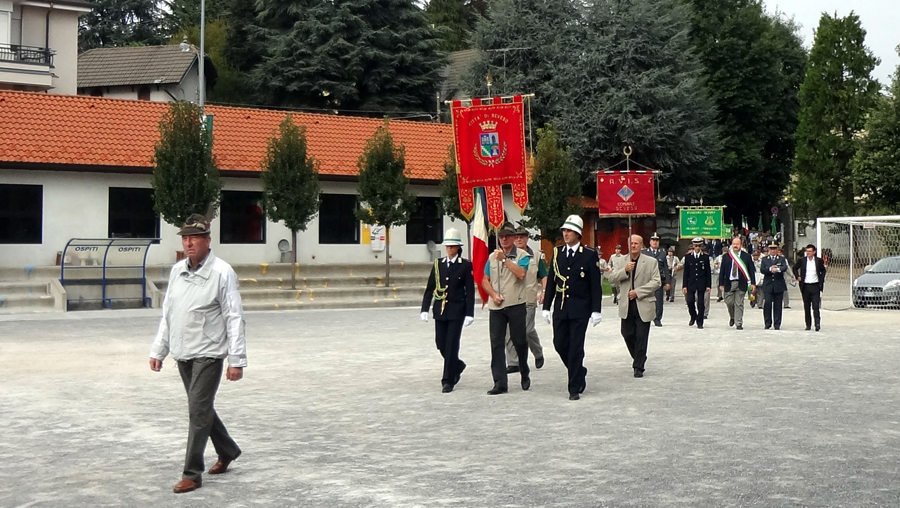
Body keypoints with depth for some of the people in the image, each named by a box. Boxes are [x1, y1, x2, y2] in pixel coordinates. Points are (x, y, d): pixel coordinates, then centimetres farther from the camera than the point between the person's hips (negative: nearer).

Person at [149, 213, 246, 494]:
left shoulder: (222, 272, -12)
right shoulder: (177, 270, 6)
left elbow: (234, 318, -13)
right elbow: (167, 314, 13)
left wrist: (237, 360, -16)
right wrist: (158, 350, 11)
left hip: (208, 354, -7)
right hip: (182, 354, 7)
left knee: (198, 411, -7)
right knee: (201, 408, 17)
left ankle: (192, 474, 2)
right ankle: (228, 451, 37)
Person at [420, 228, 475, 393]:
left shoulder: (465, 265, -2)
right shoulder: (438, 264, 9)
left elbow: (470, 291, -5)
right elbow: (430, 288, 10)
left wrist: (469, 314, -11)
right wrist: (424, 309, 2)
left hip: (457, 311, -4)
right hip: (440, 310, 4)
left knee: (451, 345, -6)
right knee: (441, 344, 8)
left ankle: (448, 380, 1)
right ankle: (458, 365, 34)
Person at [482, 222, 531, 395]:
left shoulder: (522, 256, -1)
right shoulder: (492, 257, 12)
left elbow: (521, 274, -19)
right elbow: (485, 281, 13)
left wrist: (504, 259, -17)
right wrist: (493, 295, -4)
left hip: (516, 304, -4)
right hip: (496, 306, 4)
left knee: (519, 340, 3)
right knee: (497, 344, 0)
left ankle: (525, 374, 27)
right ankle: (500, 383, 2)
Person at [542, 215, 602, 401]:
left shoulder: (589, 255, -3)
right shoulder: (557, 253, 9)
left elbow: (596, 285, -5)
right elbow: (551, 281, 11)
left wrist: (596, 310, -10)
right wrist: (546, 307, 7)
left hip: (580, 309, -4)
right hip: (560, 308, 4)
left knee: (576, 348, -4)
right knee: (560, 344, 5)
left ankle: (574, 388, 3)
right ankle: (579, 372, 30)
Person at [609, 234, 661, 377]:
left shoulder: (651, 262, -1)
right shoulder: (622, 262, 8)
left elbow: (656, 282, -8)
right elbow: (612, 277, -1)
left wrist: (638, 292, -15)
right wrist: (625, 270, -18)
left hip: (643, 305, -3)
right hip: (627, 305, 3)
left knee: (641, 337, -2)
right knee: (627, 334, 10)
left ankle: (638, 367, 6)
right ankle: (638, 358, 34)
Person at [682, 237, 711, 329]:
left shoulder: (705, 257, 4)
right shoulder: (688, 257, 5)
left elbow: (708, 272, 4)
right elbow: (686, 272, 4)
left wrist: (708, 285, -2)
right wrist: (684, 285, -2)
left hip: (701, 284, -1)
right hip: (691, 283, 1)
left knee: (700, 303, -1)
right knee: (690, 301, -7)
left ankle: (700, 322, 7)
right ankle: (693, 317, 19)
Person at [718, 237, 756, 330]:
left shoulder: (746, 256, 3)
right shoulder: (726, 256, 6)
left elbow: (752, 271, 3)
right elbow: (722, 271, 6)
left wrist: (753, 284, -4)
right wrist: (721, 284, 1)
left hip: (741, 283, -2)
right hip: (729, 283, 2)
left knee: (739, 304, -2)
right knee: (729, 302, 2)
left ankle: (739, 323, 3)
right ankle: (732, 317, 30)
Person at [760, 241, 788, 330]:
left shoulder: (781, 259, 9)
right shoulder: (764, 259, 12)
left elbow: (785, 267, -11)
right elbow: (762, 269, -4)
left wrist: (777, 269, -33)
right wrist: (770, 269, -22)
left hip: (779, 286, 0)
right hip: (767, 285, 0)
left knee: (778, 305, 2)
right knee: (767, 303, -11)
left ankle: (777, 324, 8)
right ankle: (768, 322, 1)